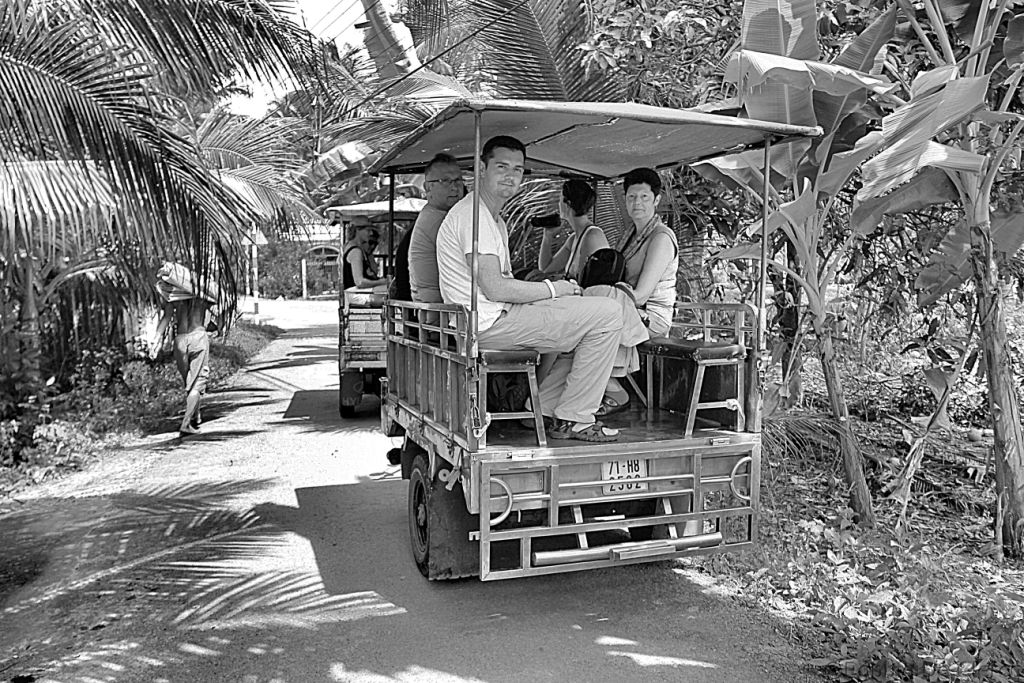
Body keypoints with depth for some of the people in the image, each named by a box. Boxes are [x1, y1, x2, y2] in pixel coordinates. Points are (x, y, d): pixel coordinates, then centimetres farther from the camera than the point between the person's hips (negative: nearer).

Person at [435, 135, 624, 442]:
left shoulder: (496, 220, 22)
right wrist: (552, 289, -9)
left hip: (499, 317, 11)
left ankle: (542, 410, 14)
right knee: (608, 313, -12)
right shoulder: (473, 213, -13)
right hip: (490, 323, -11)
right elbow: (495, 289, -21)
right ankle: (573, 419, -5)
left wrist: (560, 288, 6)